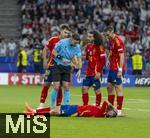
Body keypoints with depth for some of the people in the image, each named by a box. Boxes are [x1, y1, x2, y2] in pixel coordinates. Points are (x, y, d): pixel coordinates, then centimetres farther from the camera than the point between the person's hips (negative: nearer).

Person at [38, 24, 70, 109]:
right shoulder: (53, 40, -3)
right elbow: (45, 49, 5)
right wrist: (45, 61, -1)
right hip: (51, 66, 0)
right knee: (46, 84, 1)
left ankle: (58, 106, 5)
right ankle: (42, 104, 8)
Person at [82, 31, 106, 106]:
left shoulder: (99, 47, -10)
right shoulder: (88, 46, 11)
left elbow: (103, 60, -13)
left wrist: (99, 72, -18)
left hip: (96, 72, -7)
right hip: (89, 71, 7)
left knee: (97, 90, 0)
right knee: (84, 88, 4)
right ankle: (85, 106, 12)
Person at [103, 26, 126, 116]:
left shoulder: (117, 41, -15)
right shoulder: (111, 41, 13)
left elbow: (122, 56, -19)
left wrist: (120, 69, -22)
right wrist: (109, 59, 10)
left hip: (117, 68, -10)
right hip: (112, 68, 10)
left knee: (118, 87, -7)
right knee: (109, 87, 12)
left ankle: (119, 110, -4)